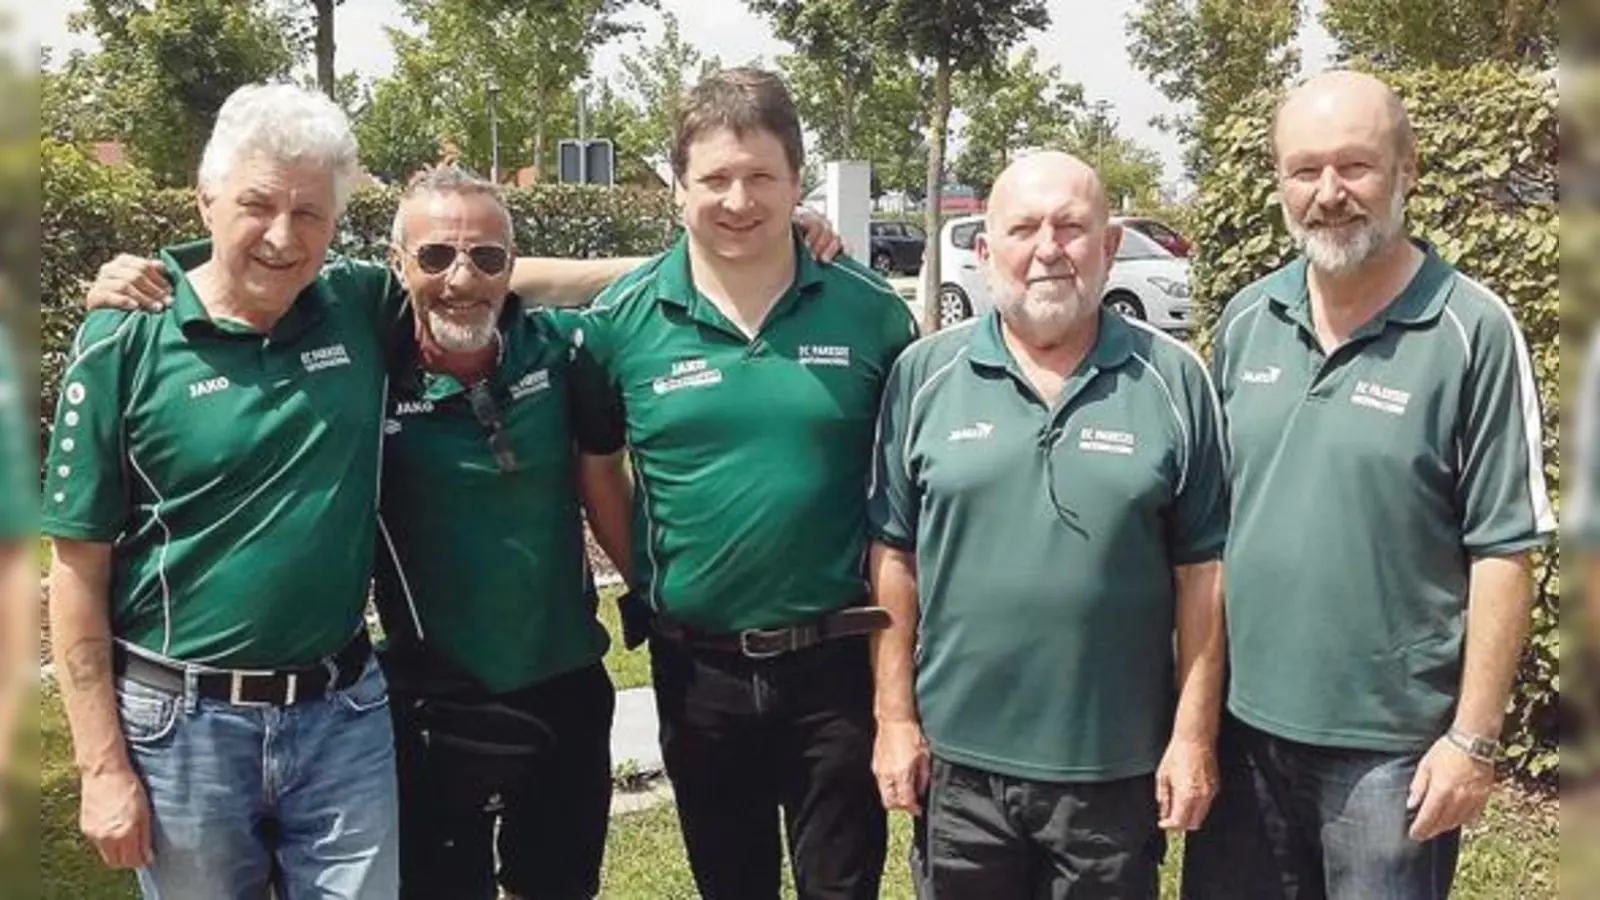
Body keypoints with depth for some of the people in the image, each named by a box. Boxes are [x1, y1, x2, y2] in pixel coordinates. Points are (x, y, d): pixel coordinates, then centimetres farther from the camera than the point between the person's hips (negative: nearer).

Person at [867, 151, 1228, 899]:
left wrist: (1194, 733, -3)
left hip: (1116, 767, 0)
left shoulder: (1173, 380, -3)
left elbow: (1203, 570, -1)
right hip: (958, 758, 1)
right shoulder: (924, 376, -1)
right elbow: (894, 558, 1)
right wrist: (895, 718, -1)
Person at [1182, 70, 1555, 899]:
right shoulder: (1245, 321, 2)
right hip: (1241, 721, 4)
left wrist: (1474, 736, -11)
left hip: (1392, 739, -4)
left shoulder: (1472, 331, -11)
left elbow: (1502, 551, -10)